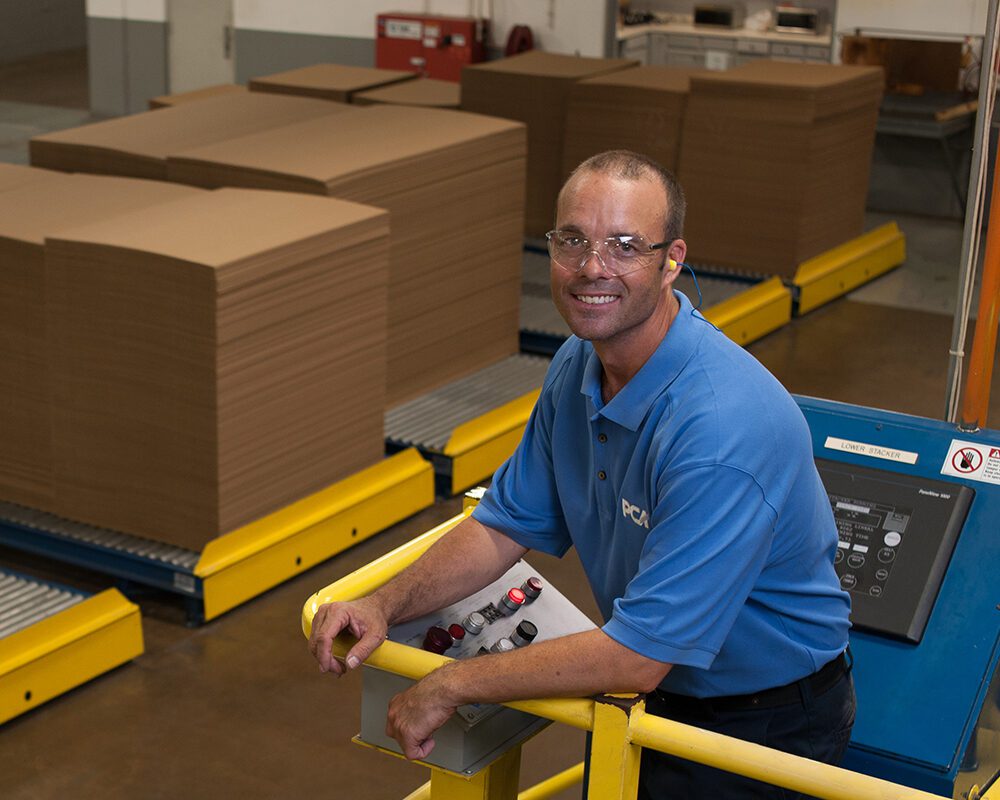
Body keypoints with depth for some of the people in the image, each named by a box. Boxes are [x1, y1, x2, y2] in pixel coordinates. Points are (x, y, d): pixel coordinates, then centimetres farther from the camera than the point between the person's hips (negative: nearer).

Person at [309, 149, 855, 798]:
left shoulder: (724, 426, -32)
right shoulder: (579, 366, -4)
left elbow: (638, 656, -30)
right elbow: (507, 526, 8)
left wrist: (452, 687, -21)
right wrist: (384, 606, -8)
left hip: (765, 721, -7)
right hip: (654, 689, 7)